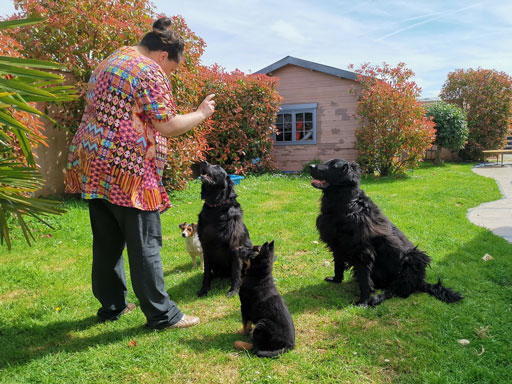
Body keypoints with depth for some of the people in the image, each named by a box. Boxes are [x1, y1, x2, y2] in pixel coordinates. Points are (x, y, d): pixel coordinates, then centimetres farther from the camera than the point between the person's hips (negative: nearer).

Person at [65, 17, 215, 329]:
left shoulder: (108, 64, 20)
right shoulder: (149, 71, -10)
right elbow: (167, 126, -13)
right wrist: (201, 114, 1)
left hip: (93, 167, 9)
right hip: (128, 170, -9)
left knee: (107, 242, 15)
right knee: (145, 245, -2)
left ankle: (111, 305, 27)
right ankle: (161, 315, 8)